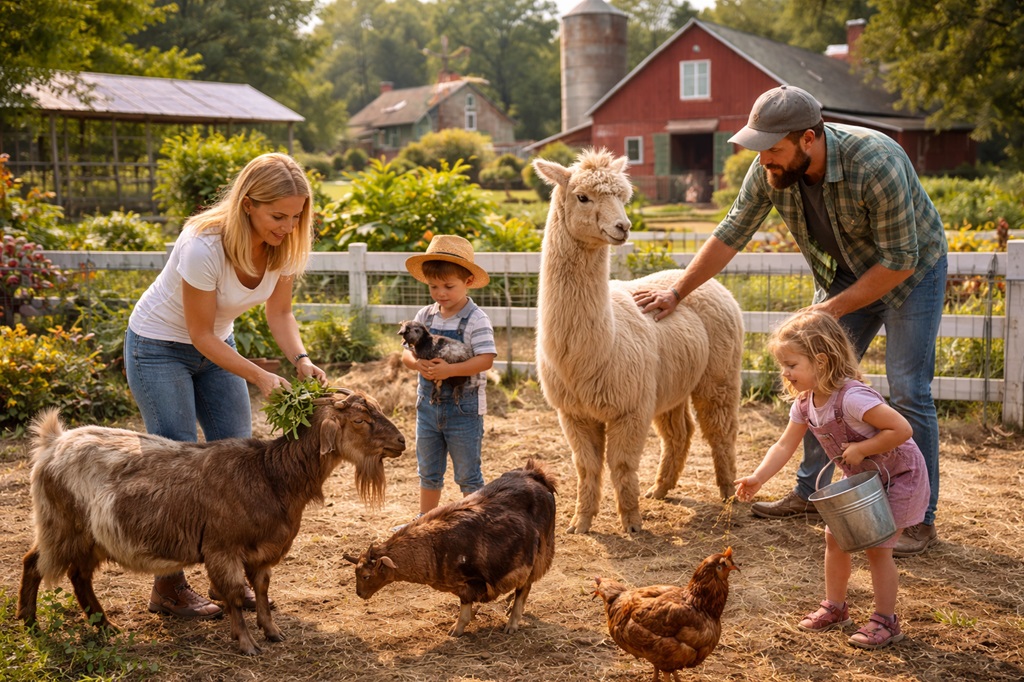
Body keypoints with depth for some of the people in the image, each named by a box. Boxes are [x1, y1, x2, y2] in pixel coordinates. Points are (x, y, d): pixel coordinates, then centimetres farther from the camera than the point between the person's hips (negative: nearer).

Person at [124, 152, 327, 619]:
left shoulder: (285, 244, -16)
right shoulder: (204, 247, -34)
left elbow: (279, 312, -5)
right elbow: (201, 334, -25)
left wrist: (300, 359, -23)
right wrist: (259, 377, -31)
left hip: (215, 344, 7)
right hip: (159, 347, -6)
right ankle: (168, 588, 8)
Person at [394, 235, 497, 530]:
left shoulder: (475, 319, -14)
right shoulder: (425, 315, 3)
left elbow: (485, 359, -23)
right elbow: (406, 352, 3)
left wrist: (449, 369, -31)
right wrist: (419, 364, -20)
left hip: (464, 406, -6)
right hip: (429, 403, 6)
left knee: (467, 475, 5)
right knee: (428, 472, 19)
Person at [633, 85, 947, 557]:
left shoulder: (875, 165, -37)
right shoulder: (770, 169, -20)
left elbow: (899, 261, -29)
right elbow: (731, 234, -6)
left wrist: (833, 308, -25)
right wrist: (677, 293, -5)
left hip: (909, 270, -6)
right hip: (843, 276, 6)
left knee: (908, 391, -9)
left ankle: (920, 519, 0)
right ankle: (810, 491, 23)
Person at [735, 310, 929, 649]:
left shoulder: (852, 398, -35)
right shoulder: (804, 404, -8)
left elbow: (902, 429, -34)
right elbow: (784, 446, -7)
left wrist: (860, 449, -30)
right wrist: (757, 478, -20)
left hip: (899, 475, -8)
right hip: (859, 478, 8)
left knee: (877, 547, -6)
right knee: (834, 538, 8)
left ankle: (885, 621, 9)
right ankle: (835, 607, 24)